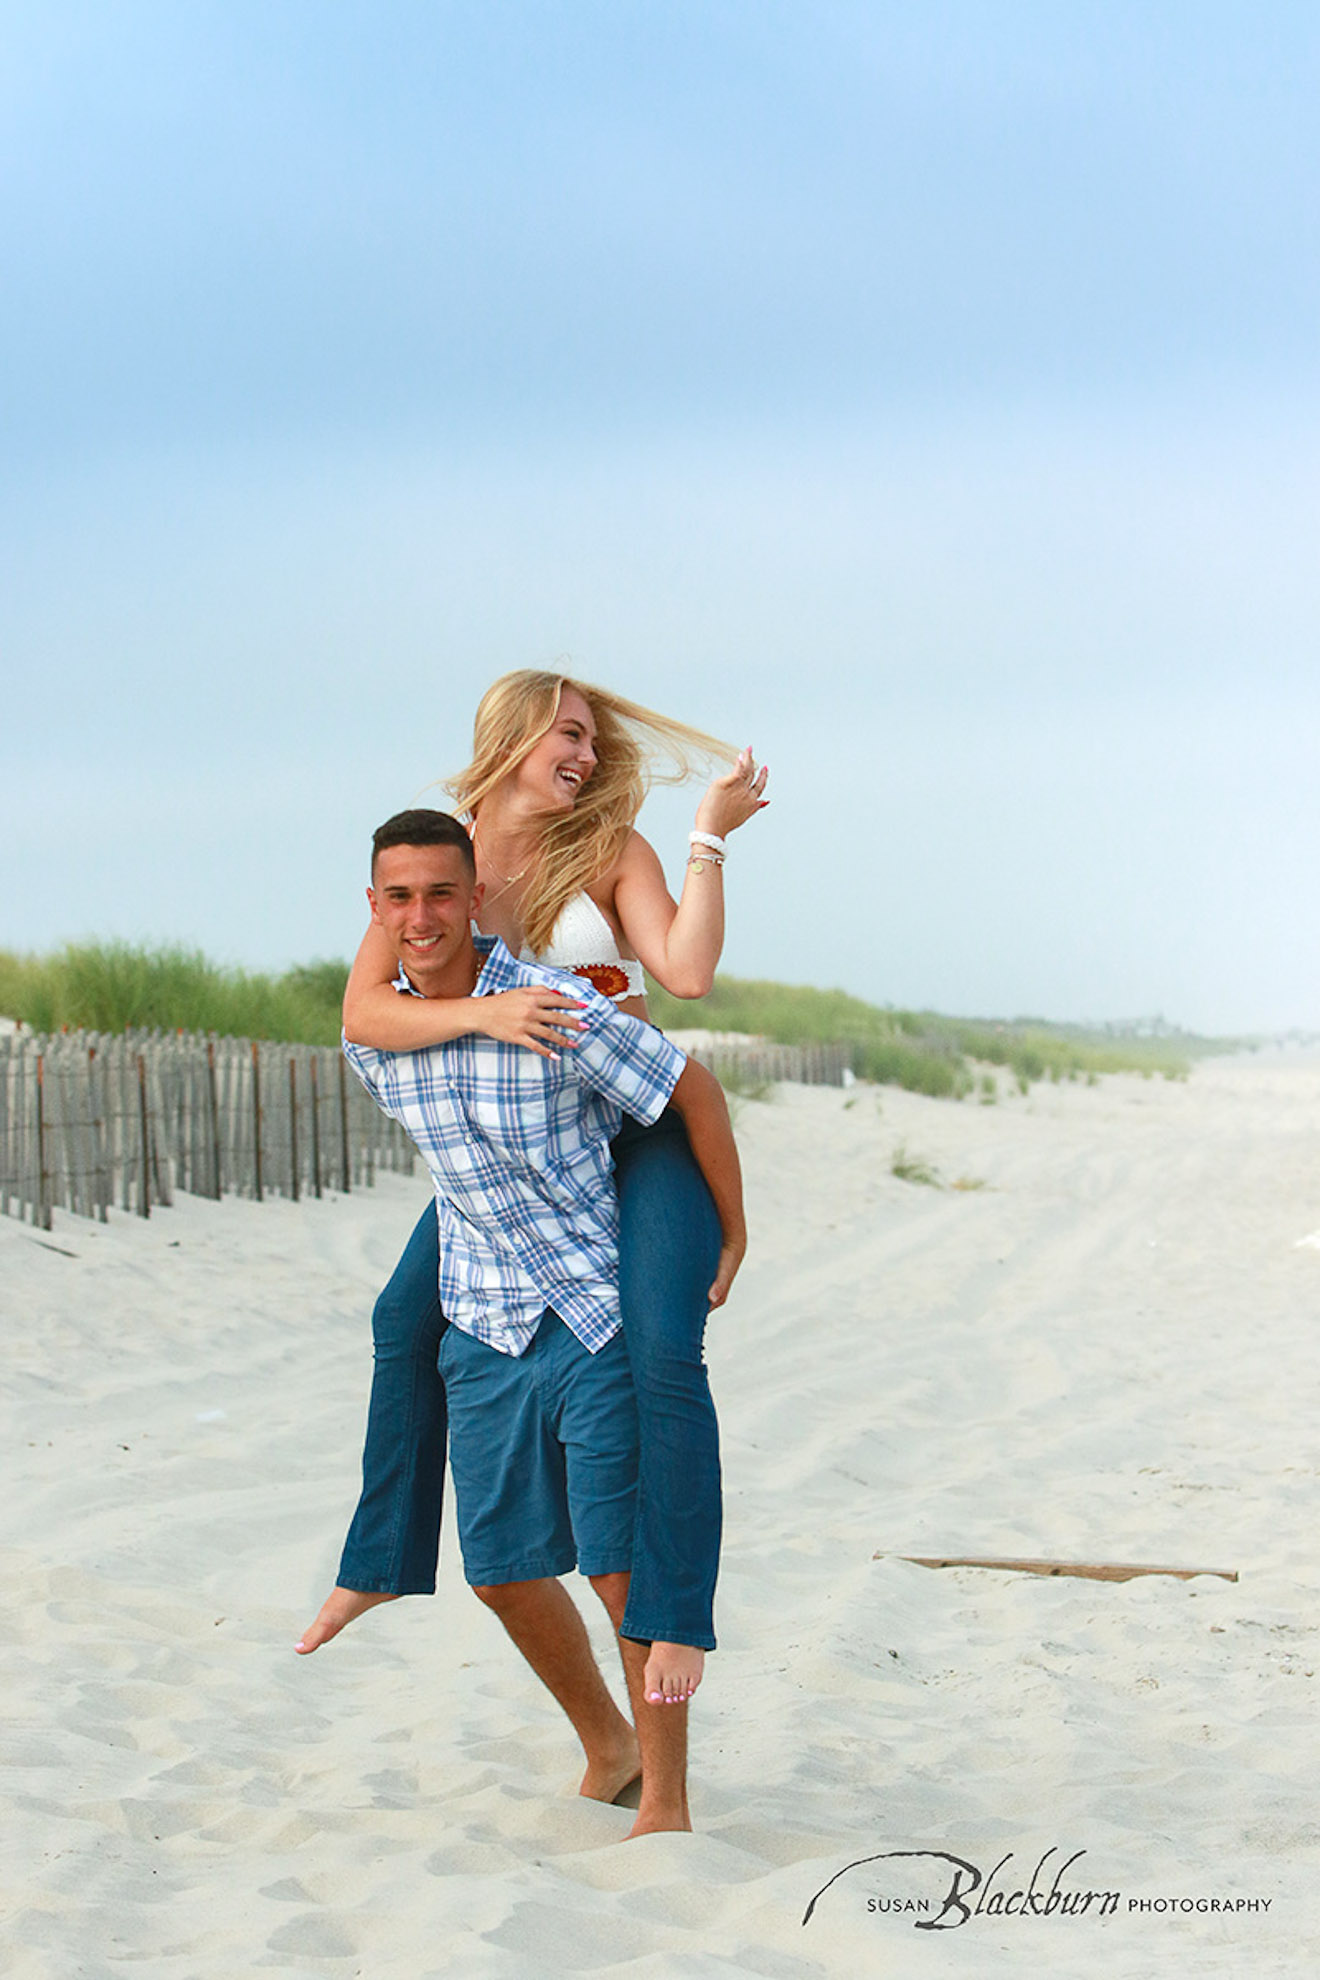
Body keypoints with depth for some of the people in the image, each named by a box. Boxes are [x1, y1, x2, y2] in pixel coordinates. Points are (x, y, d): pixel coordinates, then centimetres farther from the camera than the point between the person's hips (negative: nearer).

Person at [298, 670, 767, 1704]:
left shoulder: (611, 851, -9)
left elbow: (688, 971, -23)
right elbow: (363, 1013, -16)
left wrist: (711, 837, -21)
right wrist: (482, 1013, -31)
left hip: (648, 1126, -4)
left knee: (661, 1352, -22)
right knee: (409, 1315, 12)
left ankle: (678, 1610, -15)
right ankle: (384, 1558, 30)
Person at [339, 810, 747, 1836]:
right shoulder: (371, 1041, -1)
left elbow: (695, 1092, -8)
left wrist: (732, 1234, 1)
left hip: (599, 1318, -6)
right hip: (483, 1329, 6)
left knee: (625, 1569, -7)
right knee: (504, 1570, 10)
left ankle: (666, 1796, 5)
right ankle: (606, 1745, 33)